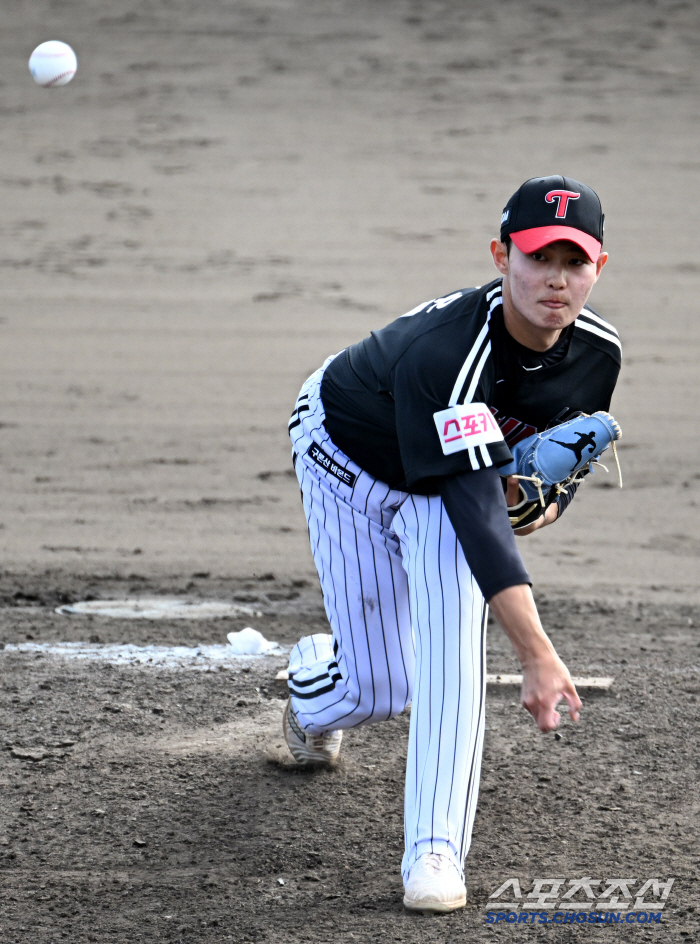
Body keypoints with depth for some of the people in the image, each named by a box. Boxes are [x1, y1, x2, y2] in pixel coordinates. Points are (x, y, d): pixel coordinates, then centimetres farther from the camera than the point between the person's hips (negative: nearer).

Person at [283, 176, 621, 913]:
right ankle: (311, 686, 41)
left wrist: (548, 500, -23)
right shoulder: (443, 353, -43)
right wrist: (538, 656, -54)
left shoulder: (597, 351, -22)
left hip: (445, 473, 4)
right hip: (348, 458, -4)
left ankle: (436, 852, -25)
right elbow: (475, 509, -48)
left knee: (456, 632, -24)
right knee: (381, 689, 1)